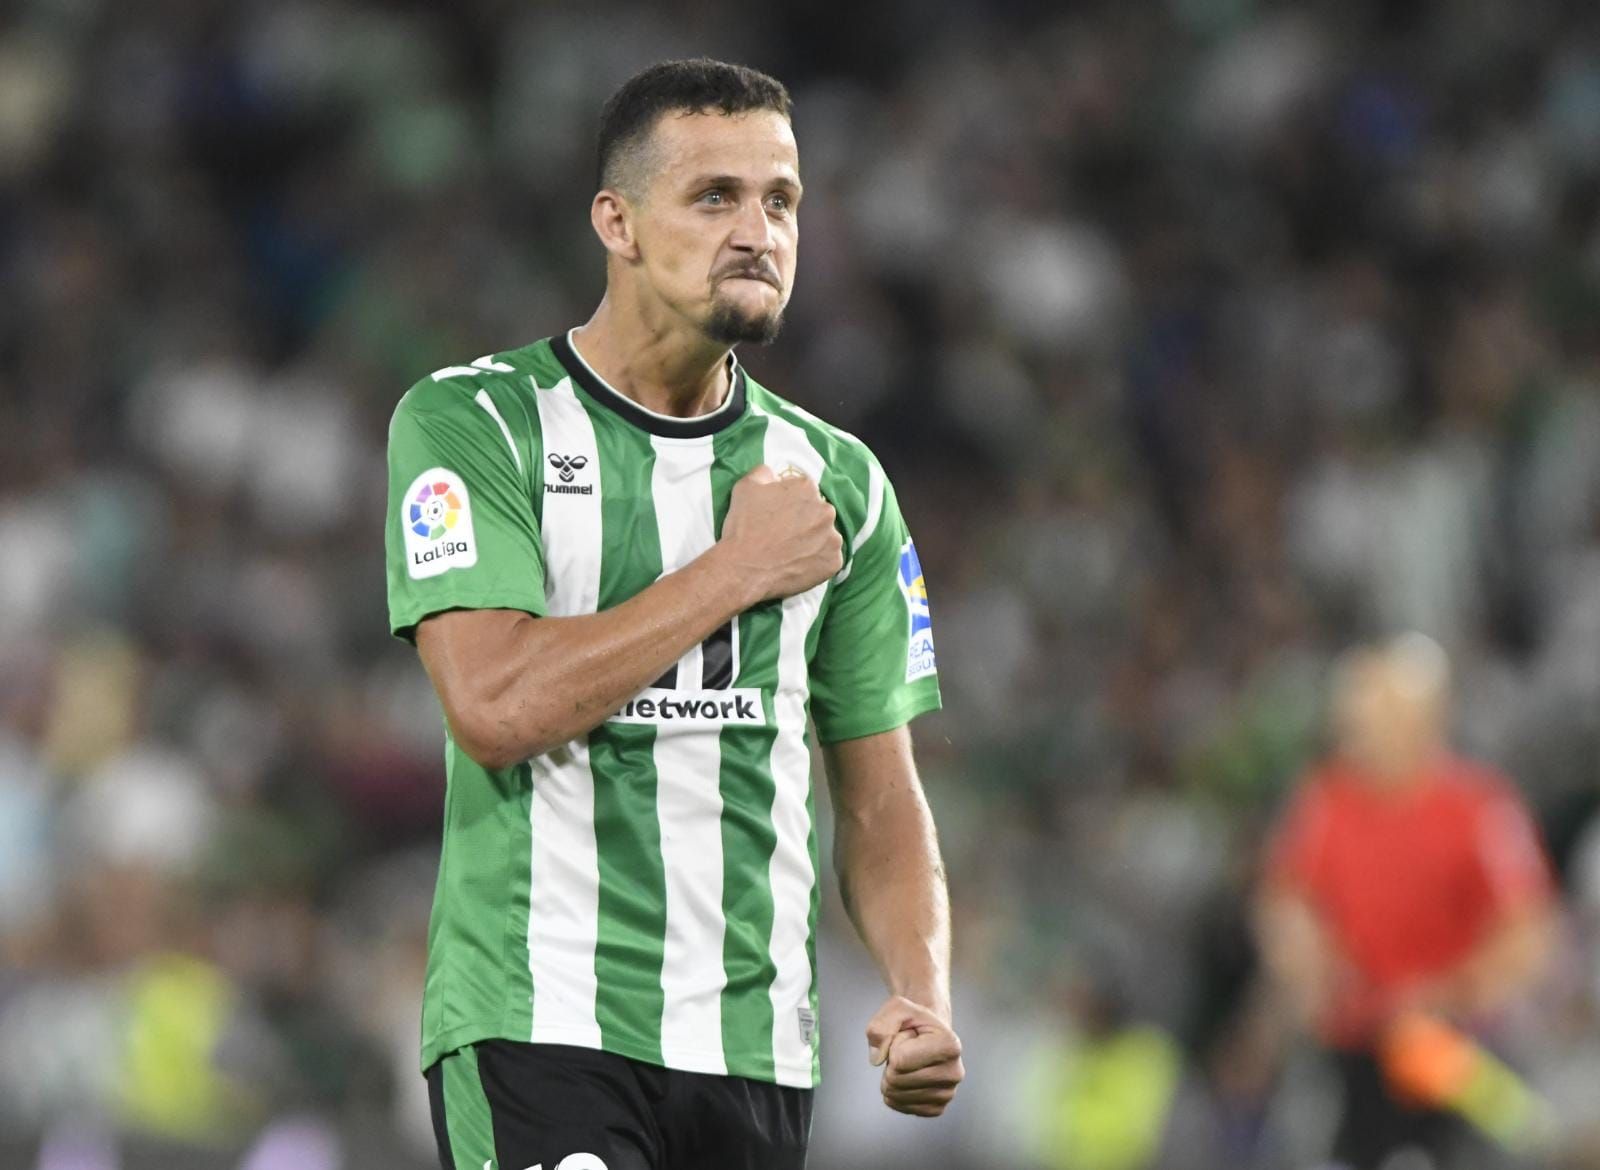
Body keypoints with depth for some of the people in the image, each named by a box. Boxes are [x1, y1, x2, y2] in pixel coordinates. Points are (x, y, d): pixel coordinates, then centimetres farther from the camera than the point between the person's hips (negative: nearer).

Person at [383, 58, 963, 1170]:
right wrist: (739, 568, -9)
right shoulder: (469, 422, -2)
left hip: (760, 1054, 5)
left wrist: (924, 995, -3)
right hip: (538, 1029, -5)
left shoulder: (836, 479, 13)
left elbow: (879, 797, 15)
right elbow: (495, 707, -16)